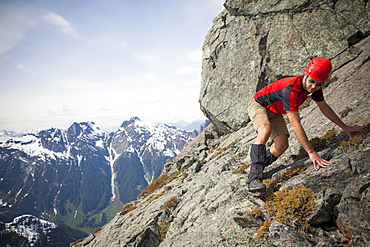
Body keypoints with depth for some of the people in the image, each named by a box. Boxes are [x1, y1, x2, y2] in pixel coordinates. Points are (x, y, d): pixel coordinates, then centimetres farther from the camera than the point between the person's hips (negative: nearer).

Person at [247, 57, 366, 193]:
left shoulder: (315, 88, -12)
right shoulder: (291, 89, -37)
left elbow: (324, 107, 8)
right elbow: (296, 125, -39)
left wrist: (344, 127, 15)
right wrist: (311, 152, -39)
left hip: (275, 112, 7)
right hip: (258, 105, -7)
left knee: (282, 145, -12)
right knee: (266, 130, -38)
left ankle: (260, 165, 10)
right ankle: (254, 176, -39)